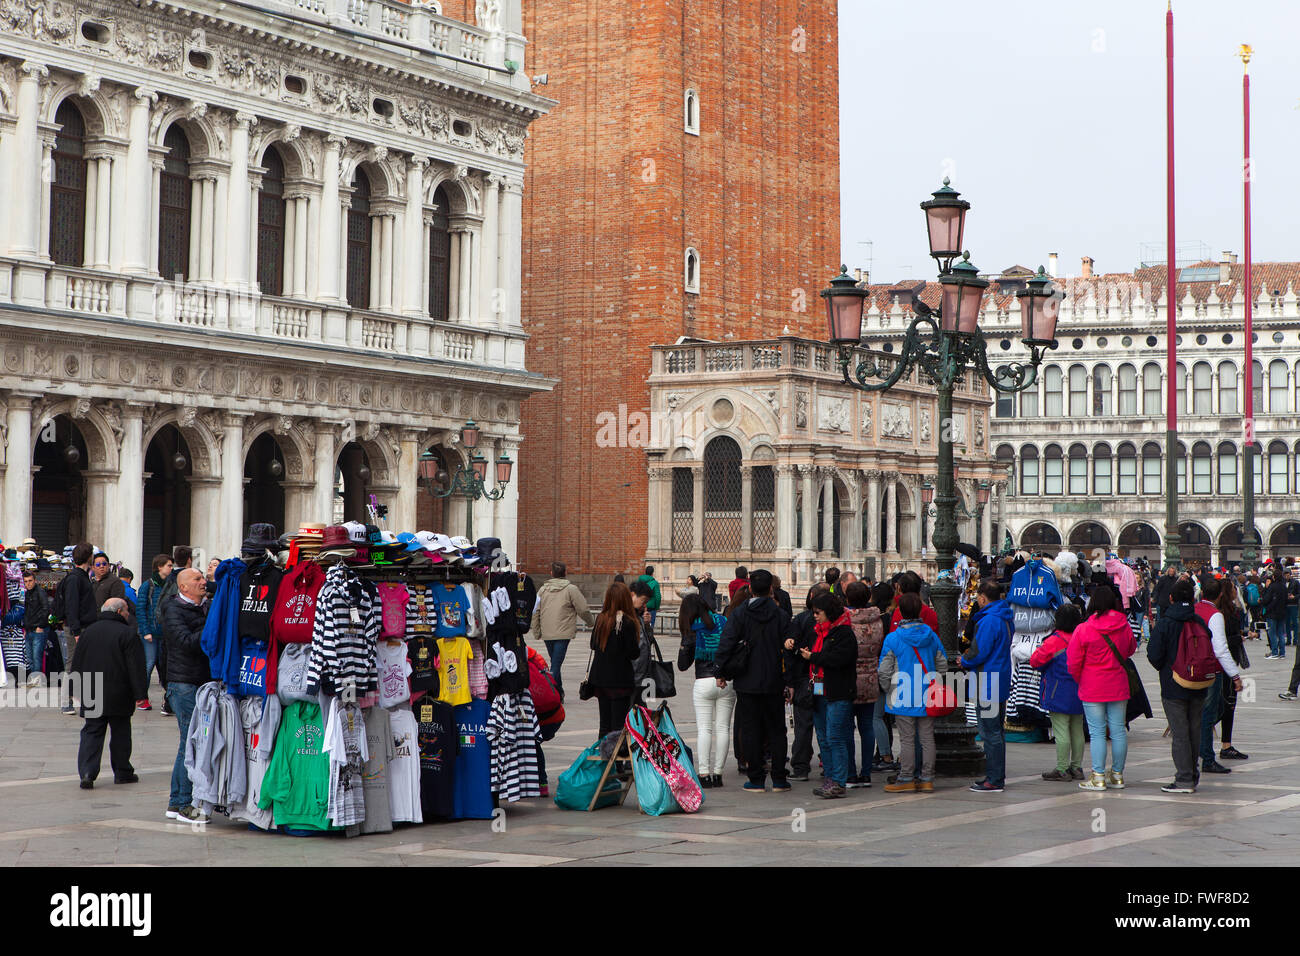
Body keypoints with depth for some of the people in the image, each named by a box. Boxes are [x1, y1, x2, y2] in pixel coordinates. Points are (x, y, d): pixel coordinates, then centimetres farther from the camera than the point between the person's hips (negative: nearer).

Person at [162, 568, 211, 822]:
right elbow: (187, 642, -19)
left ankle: (176, 802, 18)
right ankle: (183, 804, -2)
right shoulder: (174, 610, -6)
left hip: (204, 682, 8)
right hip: (184, 684, -8)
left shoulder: (206, 607, 16)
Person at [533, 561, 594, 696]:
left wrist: (537, 632, 16)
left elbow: (535, 612, 9)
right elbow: (583, 610, -5)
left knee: (555, 663, 18)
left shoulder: (543, 589, 9)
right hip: (563, 634, -5)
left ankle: (559, 693, 24)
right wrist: (591, 622, 14)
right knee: (556, 664, -8)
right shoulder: (571, 589, -5)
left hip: (546, 634, 5)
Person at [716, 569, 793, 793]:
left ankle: (756, 780, 4)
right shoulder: (780, 615, -3)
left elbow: (725, 645, -10)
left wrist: (722, 673, -1)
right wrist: (788, 681, 3)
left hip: (746, 682, -1)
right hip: (773, 683, 1)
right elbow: (788, 650, -3)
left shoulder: (739, 614, -5)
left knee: (750, 731, 5)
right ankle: (779, 780, 9)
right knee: (776, 731, 10)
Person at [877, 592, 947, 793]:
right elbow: (942, 666, 9)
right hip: (928, 697, 4)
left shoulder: (893, 638, -10)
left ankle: (906, 779, 4)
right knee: (927, 738, 8)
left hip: (903, 698, -4)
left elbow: (884, 671, -7)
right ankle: (927, 778, 11)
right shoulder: (931, 635, 2)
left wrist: (886, 690, 10)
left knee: (907, 739, 1)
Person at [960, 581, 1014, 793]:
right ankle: (999, 776, 21)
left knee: (990, 733, -6)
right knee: (996, 732, 16)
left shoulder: (989, 620, -18)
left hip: (988, 684, -10)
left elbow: (980, 652, -21)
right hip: (1002, 680, 10)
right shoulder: (1005, 618, 13)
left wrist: (965, 661, -1)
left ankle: (994, 781, -4)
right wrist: (969, 659, 15)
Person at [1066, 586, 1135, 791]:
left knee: (1097, 732, 0)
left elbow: (1073, 662, -7)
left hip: (1092, 689, -4)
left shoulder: (1083, 629, -12)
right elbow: (1131, 649, 19)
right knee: (1119, 731, 9)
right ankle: (1117, 775, 17)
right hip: (1118, 687, 4)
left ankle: (1098, 777, 0)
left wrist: (1079, 680, 12)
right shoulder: (1124, 627, 0)